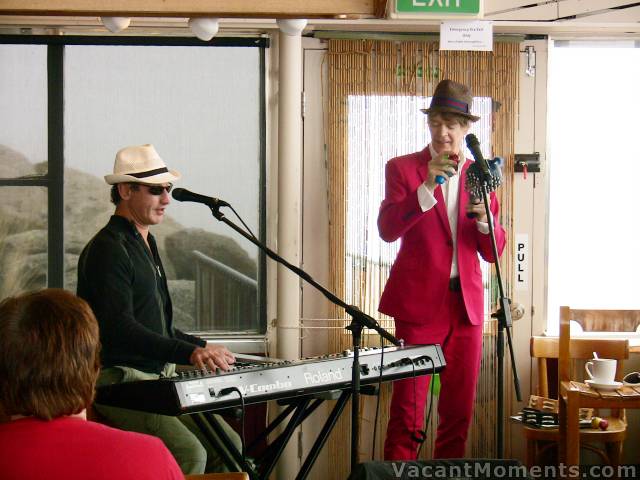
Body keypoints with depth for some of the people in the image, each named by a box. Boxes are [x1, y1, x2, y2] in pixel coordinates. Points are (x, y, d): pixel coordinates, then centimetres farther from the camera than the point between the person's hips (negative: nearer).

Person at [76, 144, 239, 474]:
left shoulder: (146, 246, 21)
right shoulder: (107, 249, -12)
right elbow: (119, 327, -24)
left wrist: (203, 347, 15)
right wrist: (188, 352, -32)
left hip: (158, 379, 10)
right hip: (119, 381, -10)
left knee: (228, 444, -2)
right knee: (189, 453, -26)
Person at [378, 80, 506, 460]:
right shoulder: (402, 169, 2)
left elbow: (493, 252, 8)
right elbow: (388, 230, -13)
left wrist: (484, 217, -13)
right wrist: (427, 187, -23)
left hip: (466, 304, 4)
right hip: (419, 301, -4)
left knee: (460, 408, 7)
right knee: (408, 407, -5)